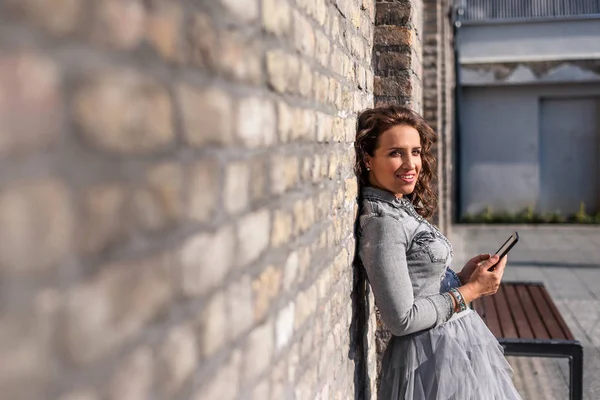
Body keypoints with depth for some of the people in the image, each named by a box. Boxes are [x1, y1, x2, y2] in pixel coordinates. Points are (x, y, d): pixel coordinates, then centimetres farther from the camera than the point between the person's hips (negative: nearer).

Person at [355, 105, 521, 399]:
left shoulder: (402, 210, 7)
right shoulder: (382, 223, -21)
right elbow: (402, 319, -22)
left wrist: (461, 276, -1)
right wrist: (471, 290, -15)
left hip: (456, 345, 9)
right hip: (435, 357, -8)